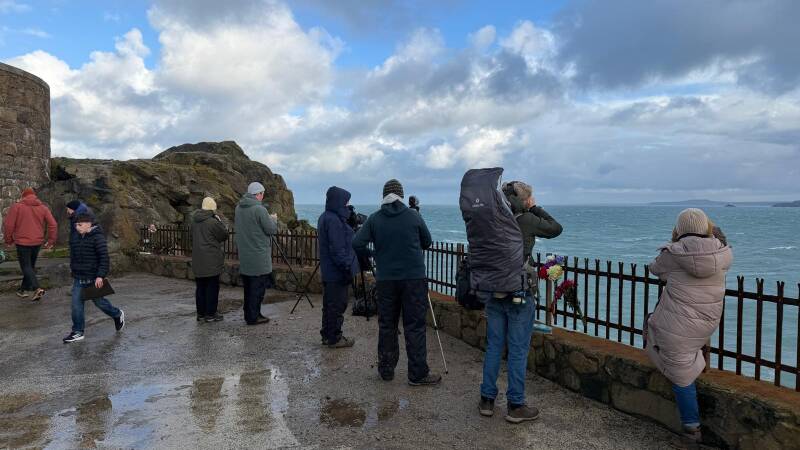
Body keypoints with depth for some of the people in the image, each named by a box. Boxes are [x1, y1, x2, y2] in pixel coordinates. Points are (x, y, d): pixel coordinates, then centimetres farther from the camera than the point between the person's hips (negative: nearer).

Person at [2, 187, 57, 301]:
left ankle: (37, 288, -19)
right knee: (31, 266, 17)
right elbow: (52, 224, -1)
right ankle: (23, 289, 25)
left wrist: (9, 240, 6)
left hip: (23, 242, -4)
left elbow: (8, 225, -7)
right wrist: (51, 240, 4)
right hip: (37, 242, 4)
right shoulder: (43, 208, 5)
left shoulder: (16, 206, -5)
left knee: (26, 266, -1)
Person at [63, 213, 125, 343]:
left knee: (98, 301, 7)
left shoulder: (97, 237, -15)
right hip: (78, 278, 6)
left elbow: (104, 258, -19)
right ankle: (78, 332, 9)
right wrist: (73, 270, 22)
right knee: (76, 304, 1)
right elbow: (73, 257, 21)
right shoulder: (75, 238, 7)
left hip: (93, 278, -6)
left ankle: (118, 315, 32)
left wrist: (100, 276, -23)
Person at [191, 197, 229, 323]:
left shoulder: (194, 221, 6)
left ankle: (201, 313, 21)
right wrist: (219, 221, 2)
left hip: (198, 260, 7)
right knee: (212, 287, 3)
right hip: (211, 260, -7)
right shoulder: (213, 222, -17)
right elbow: (224, 235, -6)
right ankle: (210, 314, 7)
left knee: (200, 287, 13)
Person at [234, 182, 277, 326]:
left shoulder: (238, 208, 7)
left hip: (244, 255, 8)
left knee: (248, 286, 17)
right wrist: (273, 219, 6)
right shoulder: (259, 209, -18)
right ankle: (253, 317, 4)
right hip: (259, 256, -8)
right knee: (258, 287, 0)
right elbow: (271, 230, -15)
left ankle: (248, 314, 26)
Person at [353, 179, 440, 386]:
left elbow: (357, 244, -4)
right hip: (414, 277, -2)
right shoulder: (413, 216, -2)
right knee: (415, 326, 2)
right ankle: (418, 373, 5)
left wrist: (370, 254, 15)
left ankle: (386, 369, 21)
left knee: (386, 325, 12)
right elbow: (427, 242, 9)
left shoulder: (374, 219, 1)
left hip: (385, 279, 2)